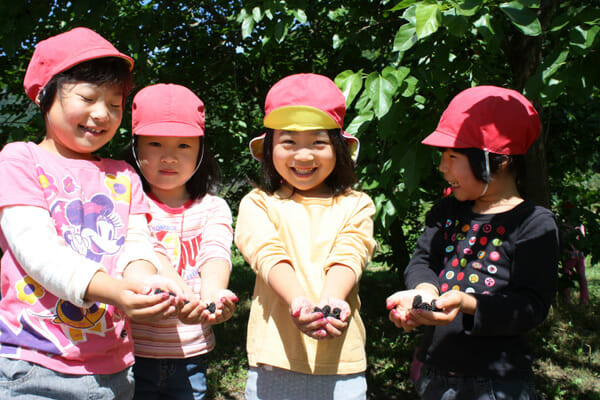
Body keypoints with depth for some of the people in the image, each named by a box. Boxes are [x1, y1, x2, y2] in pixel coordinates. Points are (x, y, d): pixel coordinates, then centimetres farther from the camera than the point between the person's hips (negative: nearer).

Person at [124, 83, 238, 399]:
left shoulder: (212, 208, 6)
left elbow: (216, 254, -13)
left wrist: (214, 292, -37)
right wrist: (181, 293, -39)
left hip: (190, 357, 2)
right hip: (131, 353, -2)